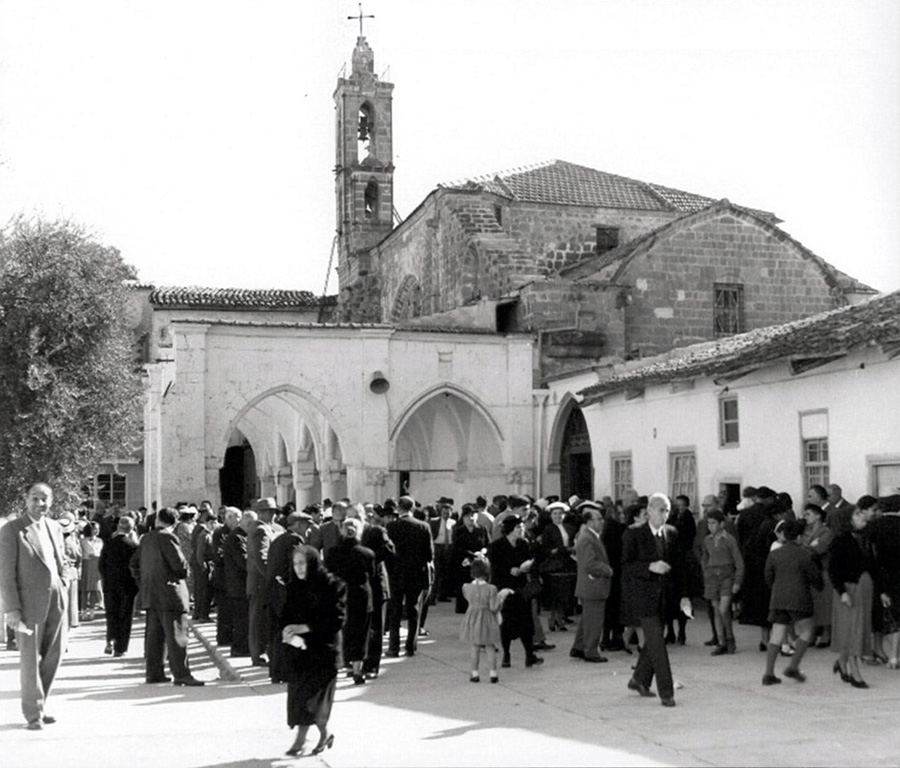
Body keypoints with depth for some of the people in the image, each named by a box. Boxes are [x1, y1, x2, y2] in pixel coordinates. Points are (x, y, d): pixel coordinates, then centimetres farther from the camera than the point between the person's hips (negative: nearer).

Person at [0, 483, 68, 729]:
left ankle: (38, 706, 23)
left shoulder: (54, 528, 11)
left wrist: (63, 593, 11)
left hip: (56, 602, 6)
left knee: (53, 657, 9)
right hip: (29, 604, -6)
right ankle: (33, 713, 12)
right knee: (30, 658, 1)